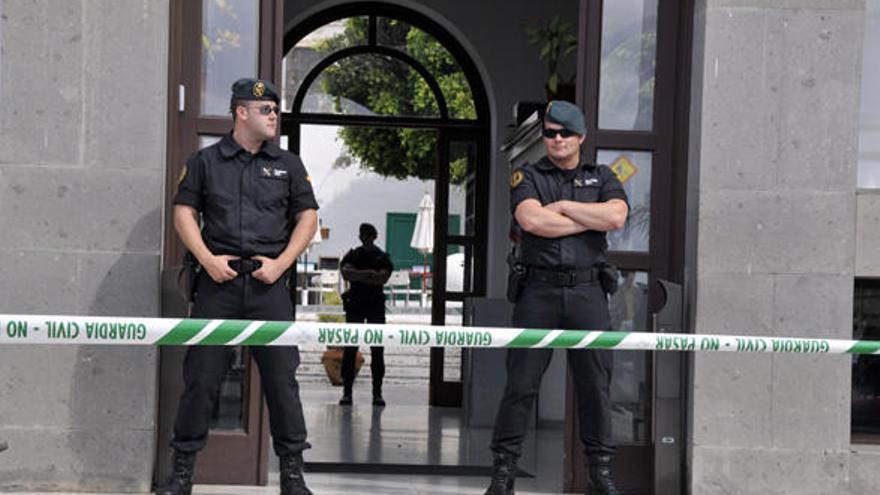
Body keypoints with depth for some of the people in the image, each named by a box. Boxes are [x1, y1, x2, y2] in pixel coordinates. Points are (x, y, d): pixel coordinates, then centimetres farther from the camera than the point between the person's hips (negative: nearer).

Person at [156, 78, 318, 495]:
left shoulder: (288, 165, 12)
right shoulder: (205, 161, 9)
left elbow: (307, 217, 10)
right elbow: (184, 213, 6)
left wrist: (280, 263, -3)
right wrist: (208, 259, -7)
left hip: (268, 283, 1)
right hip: (218, 279, -1)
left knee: (281, 377, 0)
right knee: (201, 375, 1)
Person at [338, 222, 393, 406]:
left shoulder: (382, 257, 7)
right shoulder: (351, 255, 9)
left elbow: (383, 277, -11)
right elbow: (346, 273, -10)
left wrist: (358, 276, -11)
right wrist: (369, 274, -14)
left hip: (376, 305, 0)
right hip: (354, 305, 0)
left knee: (377, 351, -2)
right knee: (350, 349, -3)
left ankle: (377, 393, 0)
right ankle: (347, 392, -1)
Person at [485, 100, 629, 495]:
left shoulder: (602, 178, 13)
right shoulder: (527, 176, 7)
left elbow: (616, 216, -8)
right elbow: (532, 221, -13)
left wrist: (562, 206, -6)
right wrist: (591, 220, -6)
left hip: (588, 291, 2)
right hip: (539, 290, -1)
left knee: (595, 383, 3)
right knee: (521, 382, -3)